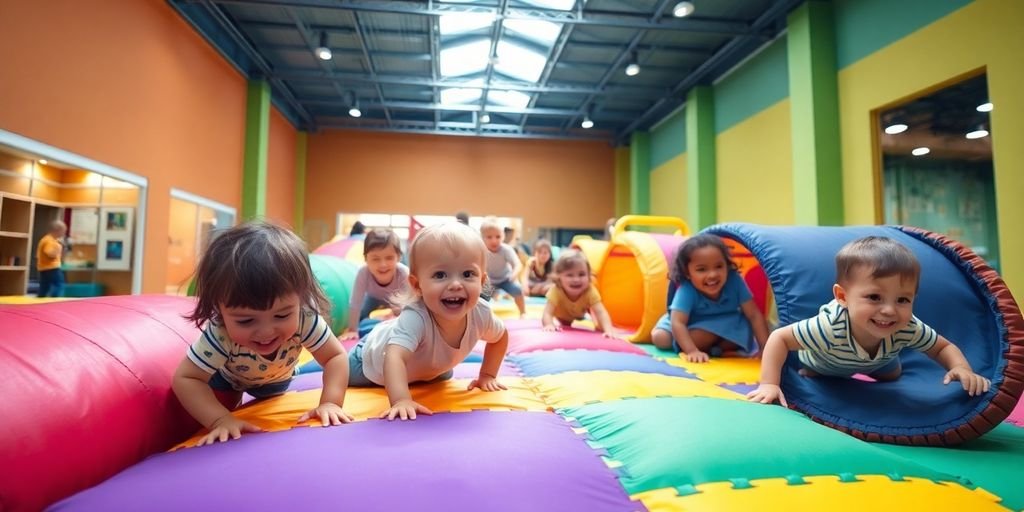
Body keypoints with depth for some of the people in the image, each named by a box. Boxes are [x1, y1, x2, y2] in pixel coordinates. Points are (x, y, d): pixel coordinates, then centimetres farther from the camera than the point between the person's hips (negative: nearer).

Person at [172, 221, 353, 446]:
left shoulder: (305, 319, -43)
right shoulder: (220, 335, -46)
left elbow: (336, 356, -32)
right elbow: (185, 379, -35)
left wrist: (331, 402, -46)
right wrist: (221, 419, -48)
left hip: (276, 378, 3)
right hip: (227, 376, -2)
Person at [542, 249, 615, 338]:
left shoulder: (590, 291, -44)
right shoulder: (556, 291, -48)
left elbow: (601, 312, -52)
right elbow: (547, 313, -53)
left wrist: (608, 331, -71)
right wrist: (549, 325, -77)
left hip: (581, 310, 0)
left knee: (600, 326, 1)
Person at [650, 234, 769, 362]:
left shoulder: (734, 281, -29)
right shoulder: (687, 290, -35)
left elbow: (754, 315, -24)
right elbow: (677, 323, -42)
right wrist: (692, 351, -54)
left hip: (726, 326, 2)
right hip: (692, 324, -1)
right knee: (660, 338, -19)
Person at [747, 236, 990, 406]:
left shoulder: (909, 328, -37)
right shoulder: (830, 327, -51)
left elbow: (944, 347, -17)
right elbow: (779, 338, -44)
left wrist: (962, 369, -39)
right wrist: (769, 384, -53)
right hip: (820, 363, -4)